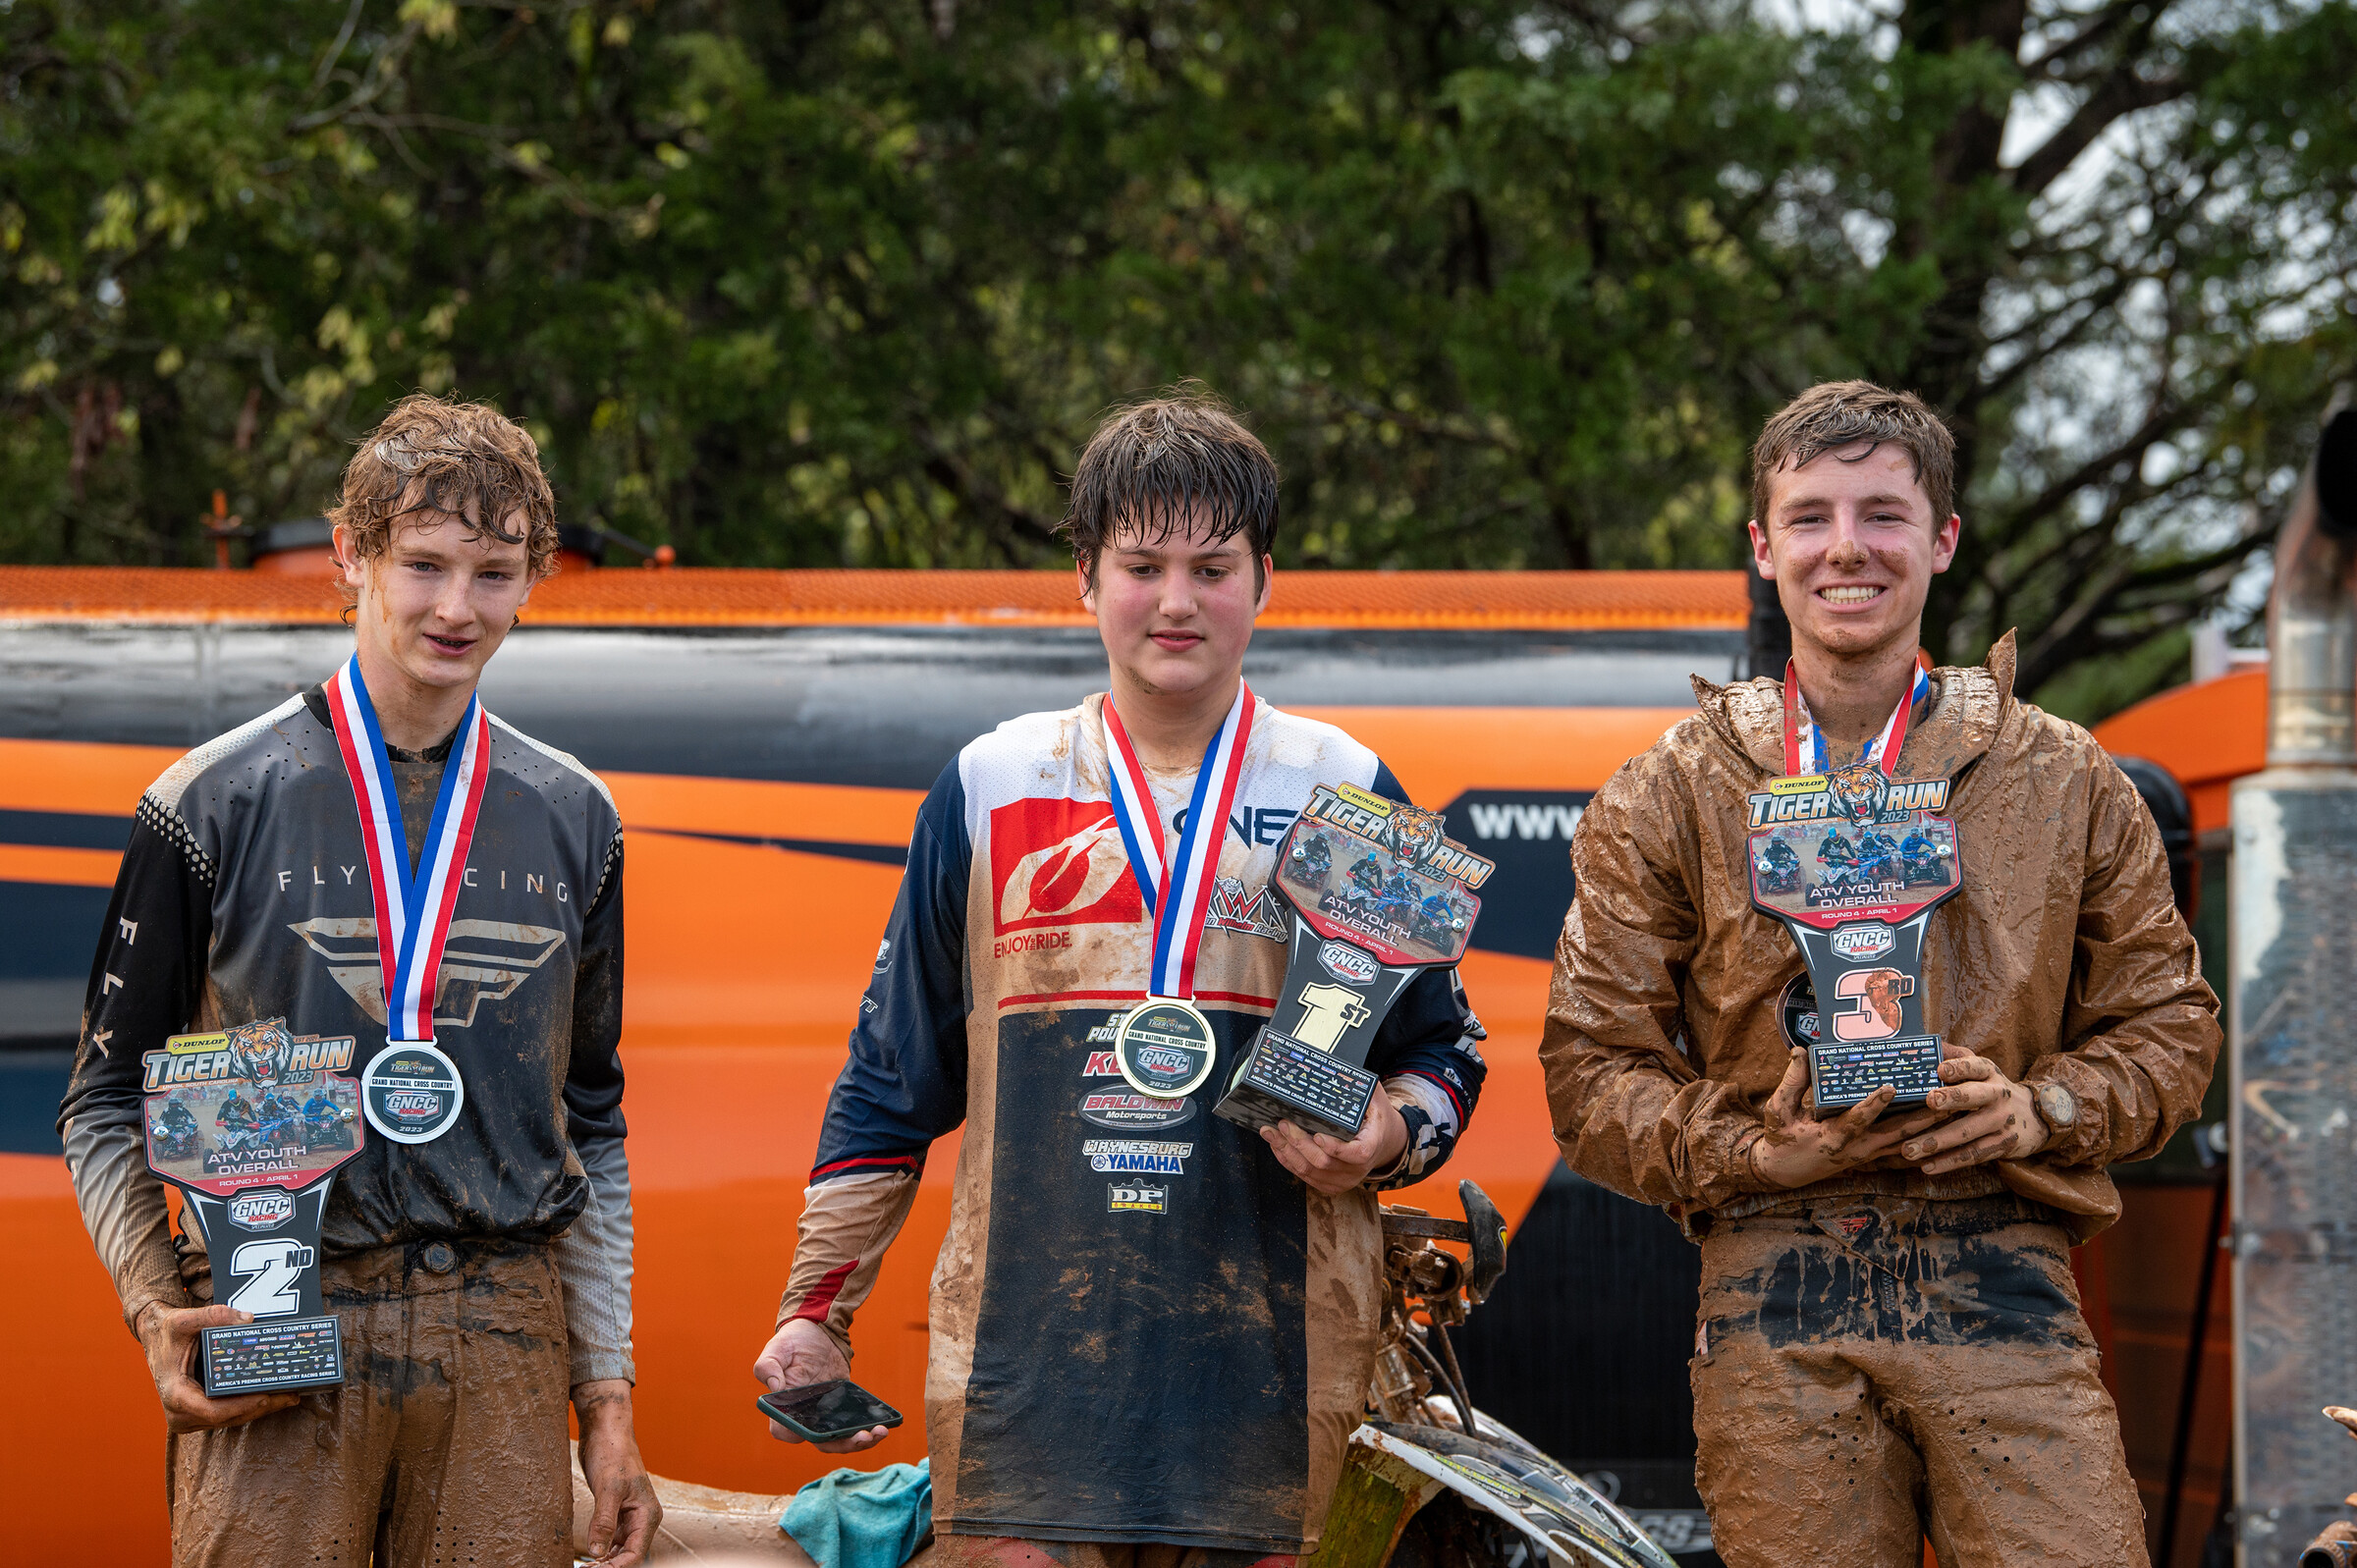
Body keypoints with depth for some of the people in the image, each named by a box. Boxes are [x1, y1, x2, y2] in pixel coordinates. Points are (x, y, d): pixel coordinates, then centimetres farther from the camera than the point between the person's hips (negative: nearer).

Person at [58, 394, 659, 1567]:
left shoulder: (572, 821, 12)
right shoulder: (216, 803, 1)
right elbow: (106, 1104, 5)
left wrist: (606, 1395, 11)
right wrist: (156, 1311, -10)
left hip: (502, 1337, 3)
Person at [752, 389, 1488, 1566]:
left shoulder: (1346, 795, 9)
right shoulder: (988, 792, 10)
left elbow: (1443, 1051, 14)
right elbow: (891, 1073, 14)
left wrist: (1387, 1137, -8)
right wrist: (816, 1313, 12)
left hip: (1269, 1366, 0)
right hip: (1025, 1368, 0)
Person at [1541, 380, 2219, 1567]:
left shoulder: (2066, 782, 12)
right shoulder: (1665, 801, 9)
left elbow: (2168, 1024, 15)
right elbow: (1593, 1070, 7)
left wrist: (2040, 1112, -5)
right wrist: (1752, 1150, -11)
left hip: (2003, 1284, 0)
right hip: (1774, 1296, 0)